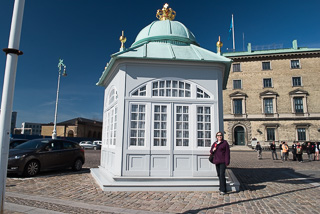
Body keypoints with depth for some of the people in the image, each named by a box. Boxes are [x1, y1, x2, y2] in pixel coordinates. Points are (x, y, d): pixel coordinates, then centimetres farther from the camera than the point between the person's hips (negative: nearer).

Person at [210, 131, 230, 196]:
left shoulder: (225, 143, -2)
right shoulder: (214, 143, 13)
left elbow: (227, 152, -6)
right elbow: (211, 151, 18)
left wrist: (227, 162, -11)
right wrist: (213, 150, -6)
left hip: (223, 161, -5)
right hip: (217, 161, 5)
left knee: (222, 175, -12)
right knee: (219, 175, 11)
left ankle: (223, 190, -8)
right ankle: (222, 187, 26)